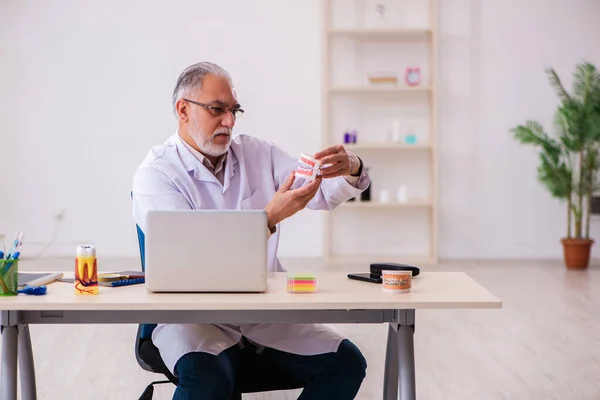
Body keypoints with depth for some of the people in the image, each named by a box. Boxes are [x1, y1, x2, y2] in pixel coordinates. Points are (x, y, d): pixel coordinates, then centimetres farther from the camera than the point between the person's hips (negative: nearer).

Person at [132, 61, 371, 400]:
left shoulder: (258, 153, 9)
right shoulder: (156, 174, -6)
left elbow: (323, 193, 5)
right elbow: (192, 257, -19)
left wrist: (351, 169, -20)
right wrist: (270, 217, -29)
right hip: (192, 314, -5)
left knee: (346, 363, -14)